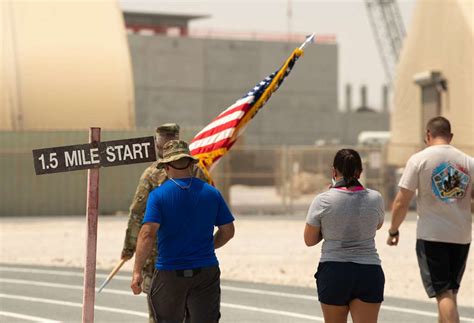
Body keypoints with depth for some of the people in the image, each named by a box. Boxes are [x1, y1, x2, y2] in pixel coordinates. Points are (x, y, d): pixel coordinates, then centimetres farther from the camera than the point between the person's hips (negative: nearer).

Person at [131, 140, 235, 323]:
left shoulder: (158, 195, -7)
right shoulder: (211, 193, 2)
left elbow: (148, 233, -18)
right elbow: (228, 231, 8)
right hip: (206, 272, 2)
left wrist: (137, 271, -17)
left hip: (170, 273, -2)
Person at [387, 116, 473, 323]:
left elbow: (402, 202, -7)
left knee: (444, 293, -5)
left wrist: (393, 230, 5)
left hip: (432, 236, -4)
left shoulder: (419, 159, -6)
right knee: (450, 293, 16)